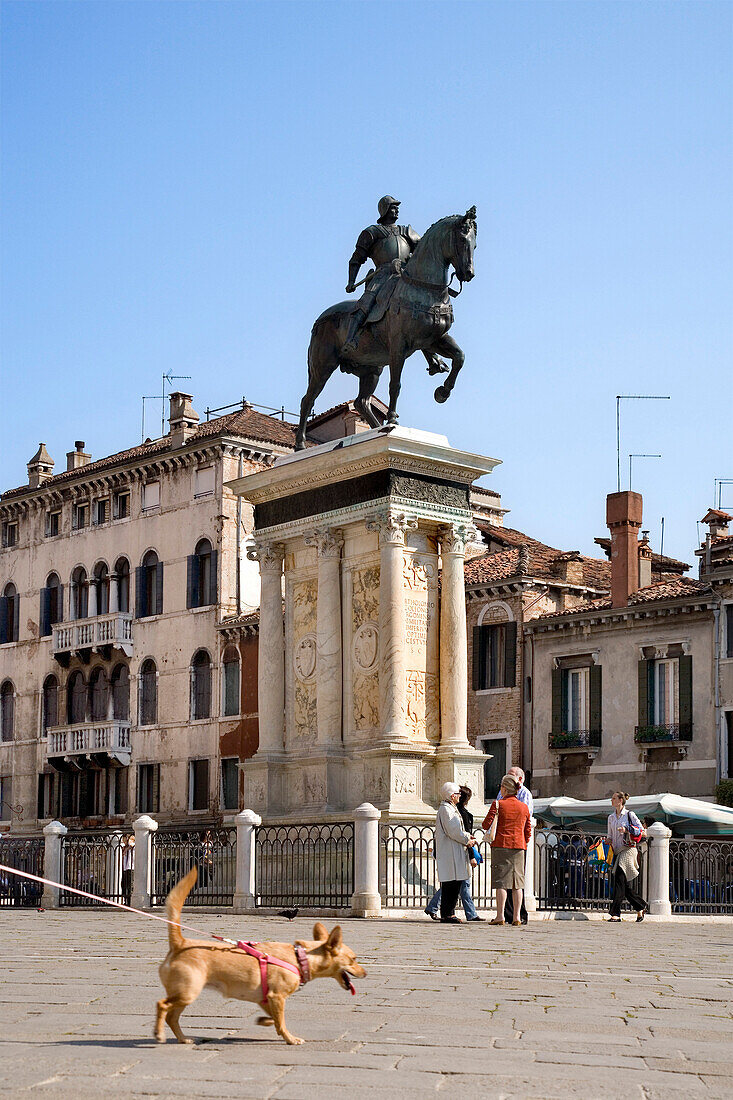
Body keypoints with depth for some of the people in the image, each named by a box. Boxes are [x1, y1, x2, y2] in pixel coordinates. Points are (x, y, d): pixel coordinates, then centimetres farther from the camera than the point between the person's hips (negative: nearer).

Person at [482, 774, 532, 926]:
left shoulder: (498, 804, -5)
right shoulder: (524, 807, 9)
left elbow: (487, 824, -6)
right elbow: (528, 831, 11)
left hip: (501, 845, -4)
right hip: (519, 847, 4)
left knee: (501, 881, -3)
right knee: (517, 882, 5)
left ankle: (500, 916, -7)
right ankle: (516, 917, 2)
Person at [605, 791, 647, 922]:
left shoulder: (629, 815, -2)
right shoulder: (611, 817, 16)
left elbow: (640, 829, -5)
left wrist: (627, 830, -17)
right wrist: (608, 839, 4)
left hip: (628, 850, -7)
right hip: (617, 851, 7)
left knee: (620, 881, -16)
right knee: (625, 885, 7)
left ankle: (615, 913, -19)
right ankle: (641, 907, 24)